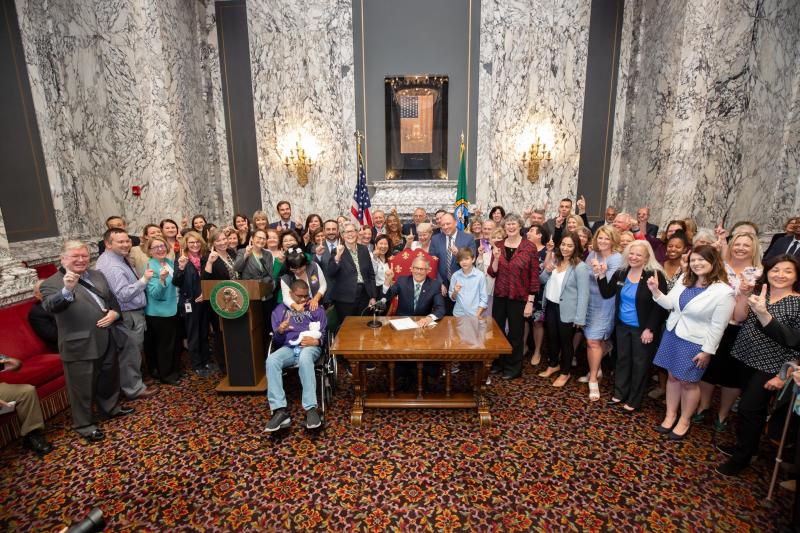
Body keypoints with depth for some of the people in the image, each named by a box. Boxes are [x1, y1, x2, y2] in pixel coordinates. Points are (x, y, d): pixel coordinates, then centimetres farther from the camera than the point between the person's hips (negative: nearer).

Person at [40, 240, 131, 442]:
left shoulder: (97, 275, 8)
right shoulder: (52, 283, -11)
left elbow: (112, 299, 15)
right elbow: (50, 306, -30)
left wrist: (114, 313, -5)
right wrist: (67, 290, -49)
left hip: (107, 340, 6)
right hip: (79, 346, -6)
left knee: (109, 378, 23)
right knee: (82, 388, 9)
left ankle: (111, 408, 43)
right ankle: (84, 425, 26)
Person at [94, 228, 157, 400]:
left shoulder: (118, 258, 9)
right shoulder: (111, 266, -23)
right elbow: (123, 295, -28)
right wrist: (143, 280, -28)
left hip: (133, 313, 10)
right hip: (129, 317, -10)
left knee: (132, 352, 21)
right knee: (131, 353, 4)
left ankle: (134, 384, 35)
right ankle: (134, 389, 17)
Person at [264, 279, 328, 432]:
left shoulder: (316, 309, 16)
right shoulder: (280, 310, 17)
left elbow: (323, 334, 11)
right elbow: (277, 341, 12)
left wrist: (316, 341, -14)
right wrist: (280, 331, -12)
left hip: (310, 347, -2)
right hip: (288, 348, 2)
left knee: (304, 358, -39)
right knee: (271, 360, -32)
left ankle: (310, 409, -40)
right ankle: (280, 410, -36)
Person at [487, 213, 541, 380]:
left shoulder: (530, 247, -8)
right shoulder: (498, 246, 2)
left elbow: (534, 276, -7)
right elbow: (492, 273, 0)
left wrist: (530, 302, -9)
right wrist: (496, 258, -18)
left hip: (519, 298, -3)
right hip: (500, 296, 3)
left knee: (515, 334, 10)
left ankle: (513, 368, 29)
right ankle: (498, 362, 34)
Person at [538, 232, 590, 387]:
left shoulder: (580, 267, -18)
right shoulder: (555, 260, 5)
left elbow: (583, 294, -19)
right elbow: (543, 281, 14)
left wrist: (580, 318, -20)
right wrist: (546, 271, -8)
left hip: (566, 310, -6)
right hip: (550, 306, 7)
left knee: (565, 341, 10)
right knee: (552, 338, 21)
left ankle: (565, 373, 29)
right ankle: (553, 365, 42)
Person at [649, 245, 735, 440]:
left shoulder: (723, 292, -17)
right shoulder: (684, 281, 2)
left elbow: (717, 326, -15)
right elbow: (669, 304, 9)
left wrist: (707, 351, -13)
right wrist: (655, 291, -7)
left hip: (694, 343, -5)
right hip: (672, 335, 5)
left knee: (688, 382, 9)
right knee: (672, 376, 15)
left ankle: (684, 421, 29)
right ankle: (670, 415, 30)